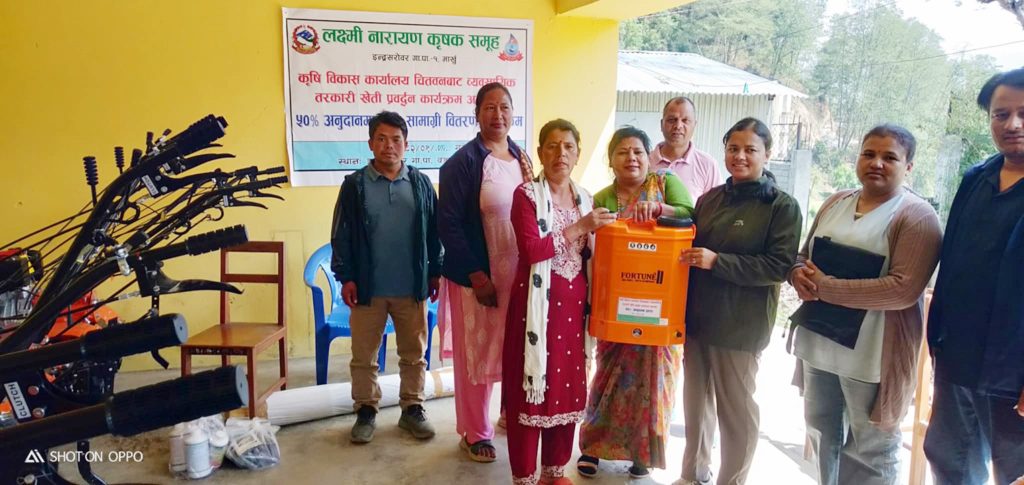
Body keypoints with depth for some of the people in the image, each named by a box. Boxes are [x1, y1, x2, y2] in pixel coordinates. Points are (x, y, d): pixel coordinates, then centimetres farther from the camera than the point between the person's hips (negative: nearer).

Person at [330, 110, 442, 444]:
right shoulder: (355, 184, -1)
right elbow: (341, 235, 0)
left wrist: (435, 272, 5)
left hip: (412, 287, 1)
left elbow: (434, 231, 7)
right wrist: (346, 277, -5)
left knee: (414, 353, 12)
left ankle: (412, 408, 26)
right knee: (364, 355, 9)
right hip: (368, 287, -1)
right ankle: (366, 411, 25)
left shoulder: (421, 183, 4)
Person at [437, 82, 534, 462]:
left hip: (520, 273, 5)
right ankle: (475, 433, 24)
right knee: (476, 354, 7)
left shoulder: (522, 158, 8)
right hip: (477, 275, -5)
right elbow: (449, 225, -14)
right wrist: (476, 276, -17)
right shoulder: (463, 162, -11)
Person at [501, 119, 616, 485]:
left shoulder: (586, 198, 12)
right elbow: (530, 250, -20)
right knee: (532, 385, 0)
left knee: (569, 384, 11)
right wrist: (578, 228, -19)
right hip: (538, 302, -6)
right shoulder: (526, 194, -7)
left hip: (574, 303, 6)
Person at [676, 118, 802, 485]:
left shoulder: (782, 206, -7)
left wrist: (717, 260, -22)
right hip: (696, 317, 5)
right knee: (695, 401, 16)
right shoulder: (710, 199, 9)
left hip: (740, 326, -5)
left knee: (736, 409, 8)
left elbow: (779, 266, -16)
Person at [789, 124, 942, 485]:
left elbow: (904, 289, -23)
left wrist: (825, 287, -21)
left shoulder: (917, 217, -12)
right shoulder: (835, 203, 9)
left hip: (872, 355, -6)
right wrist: (799, 274, -9)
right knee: (822, 432, 22)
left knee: (871, 449, 9)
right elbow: (805, 255, 16)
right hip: (819, 344, 7)